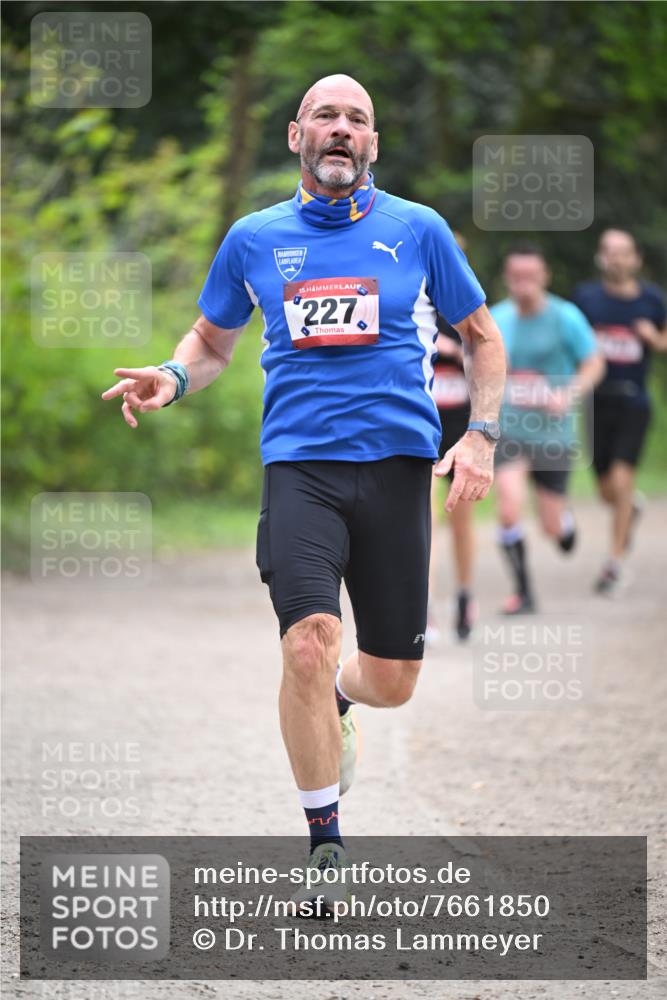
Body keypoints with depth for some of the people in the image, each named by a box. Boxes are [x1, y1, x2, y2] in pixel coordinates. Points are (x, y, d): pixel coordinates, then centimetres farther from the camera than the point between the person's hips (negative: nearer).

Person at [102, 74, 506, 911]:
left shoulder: (417, 230, 6)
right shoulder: (254, 239, 9)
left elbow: (481, 337, 15)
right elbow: (213, 339, 22)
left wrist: (481, 436, 1)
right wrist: (173, 379, 0)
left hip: (397, 463, 1)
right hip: (299, 464, -1)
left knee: (392, 681, 3)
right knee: (308, 643, -21)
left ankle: (335, 702, 42)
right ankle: (325, 848, -7)